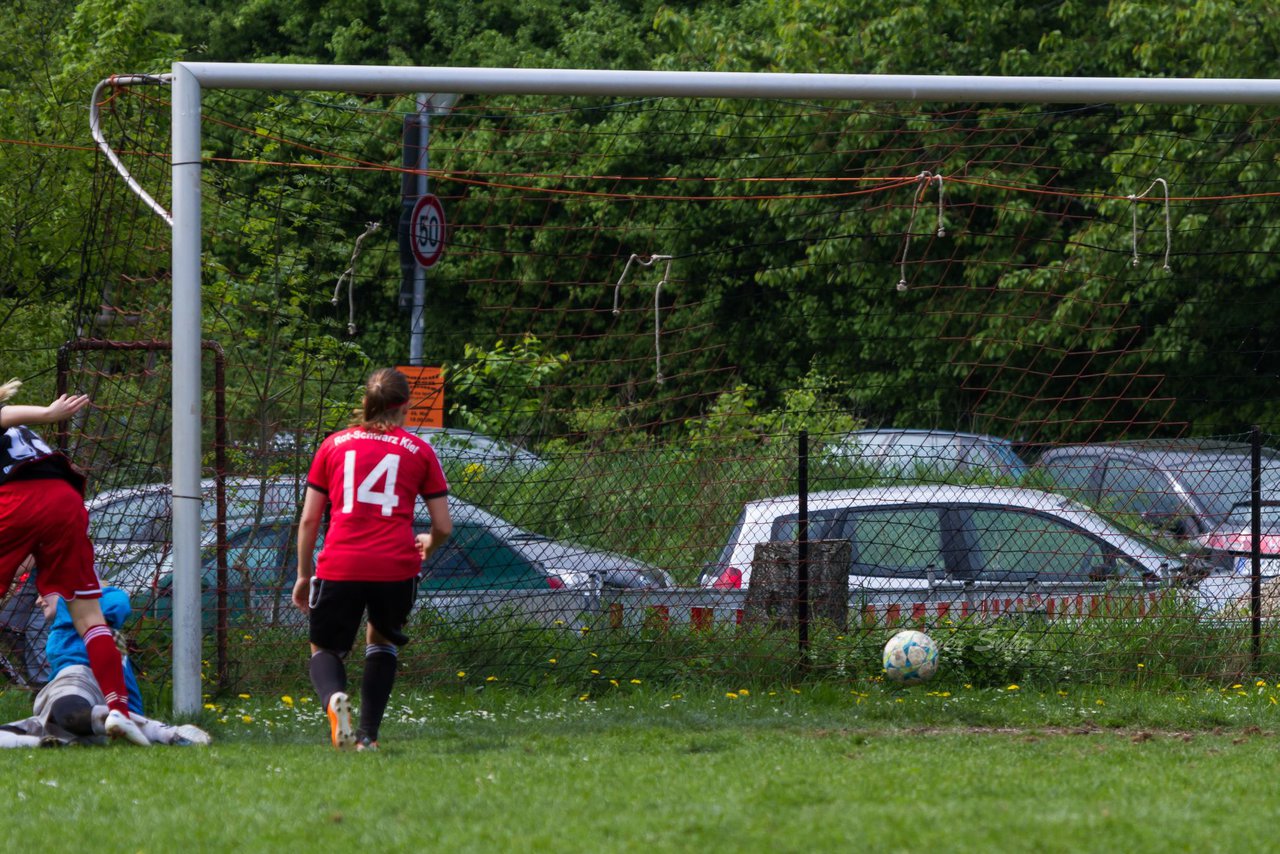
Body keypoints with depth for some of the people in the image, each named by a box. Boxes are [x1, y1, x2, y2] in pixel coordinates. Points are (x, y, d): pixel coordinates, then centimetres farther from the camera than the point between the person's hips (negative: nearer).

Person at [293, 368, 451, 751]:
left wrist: (303, 574, 21)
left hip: (339, 566, 0)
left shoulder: (334, 445, 12)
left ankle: (334, 698, -19)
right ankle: (367, 734, 15)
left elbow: (308, 519, 11)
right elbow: (443, 526, 11)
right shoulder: (419, 451, 10)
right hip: (396, 565, 0)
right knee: (381, 641, 26)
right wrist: (428, 545, 34)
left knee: (326, 649, 15)